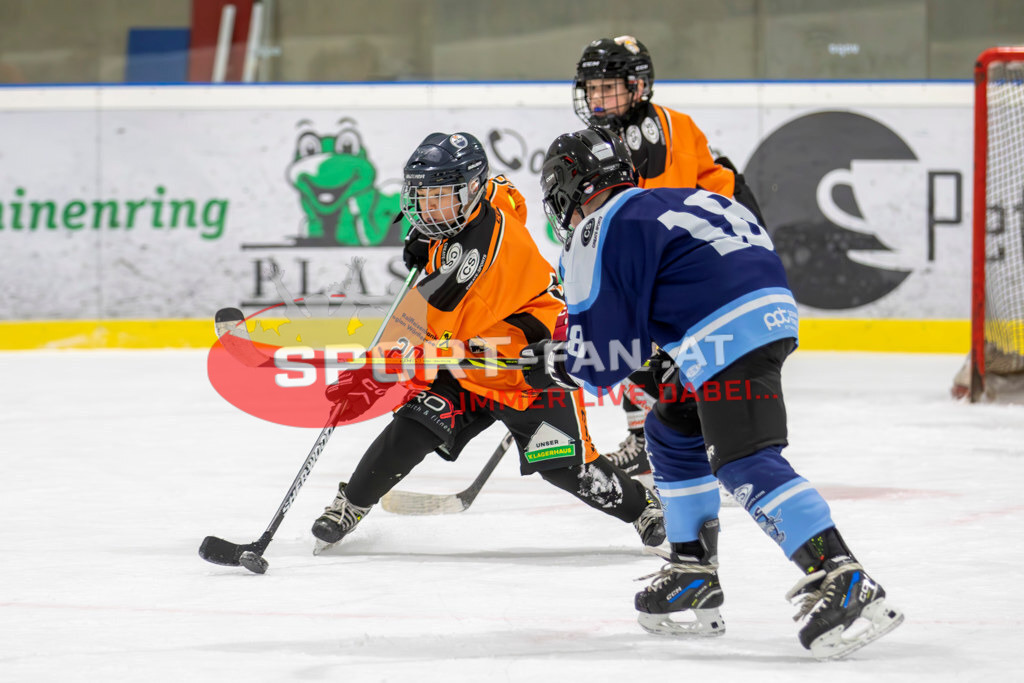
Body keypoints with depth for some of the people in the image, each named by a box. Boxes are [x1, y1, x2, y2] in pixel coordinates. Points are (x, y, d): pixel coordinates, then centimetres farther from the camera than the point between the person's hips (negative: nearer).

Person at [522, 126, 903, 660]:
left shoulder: (597, 236, 4)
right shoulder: (670, 201, 28)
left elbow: (600, 360, 4)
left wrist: (550, 363, 23)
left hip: (730, 337, -9)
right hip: (773, 310, 9)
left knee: (744, 462, -17)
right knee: (674, 432, 23)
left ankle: (842, 581, -30)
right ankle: (692, 578, 27)